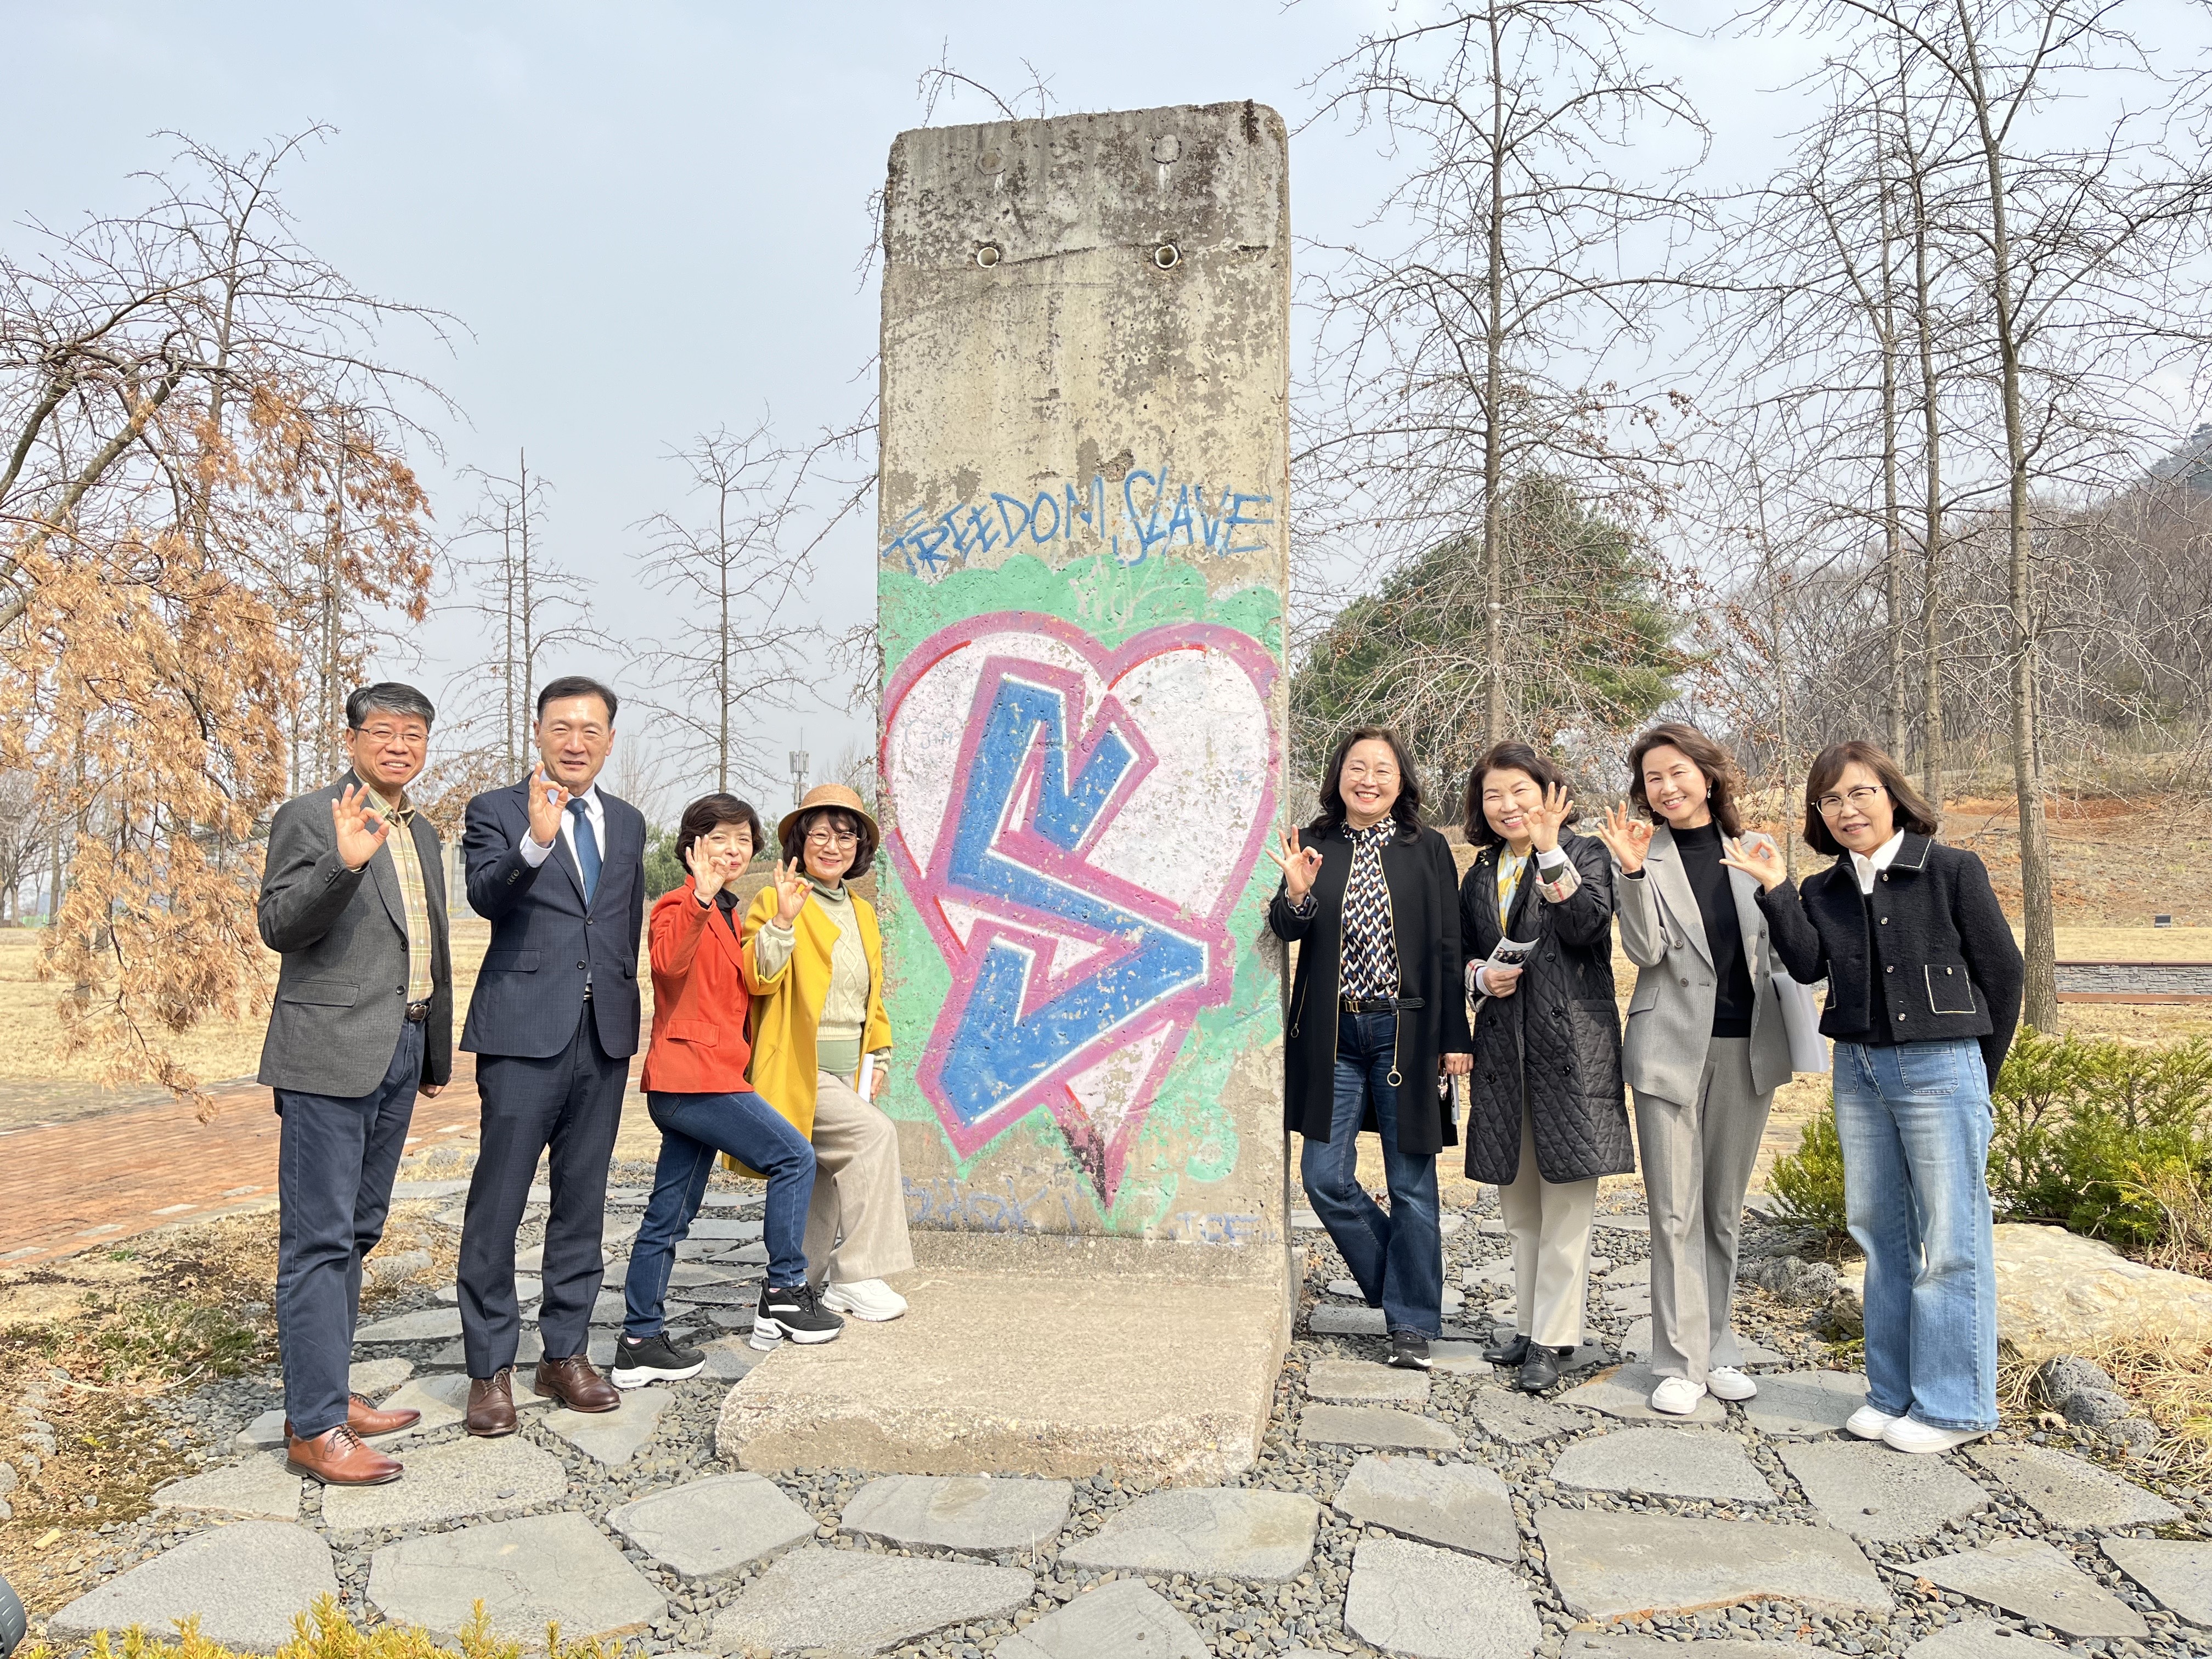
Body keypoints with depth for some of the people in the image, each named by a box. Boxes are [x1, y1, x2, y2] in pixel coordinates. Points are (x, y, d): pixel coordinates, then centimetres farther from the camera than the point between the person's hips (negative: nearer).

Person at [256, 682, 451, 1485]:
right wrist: (343, 863, -31)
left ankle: (330, 1392, 26)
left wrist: (438, 1053, 23)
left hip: (400, 1055, 8)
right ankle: (313, 1427, 2)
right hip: (330, 1055, -8)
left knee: (355, 1233, 15)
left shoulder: (423, 835, 17)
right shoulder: (309, 817, -5)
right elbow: (277, 924, -15)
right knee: (319, 1240, -4)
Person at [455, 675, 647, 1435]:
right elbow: (485, 895, -20)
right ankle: (490, 1369, 12)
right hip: (525, 1032, -5)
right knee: (498, 1204, 0)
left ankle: (565, 1355, 23)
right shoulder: (496, 811, -1)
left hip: (605, 1033, 5)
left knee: (582, 1201, 12)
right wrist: (535, 842, -38)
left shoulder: (628, 822, 14)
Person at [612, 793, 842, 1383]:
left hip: (706, 1079, 10)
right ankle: (786, 1293, 3)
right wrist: (700, 900, -45)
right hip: (694, 1075, -10)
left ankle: (641, 1344, 17)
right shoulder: (679, 906, -8)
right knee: (794, 1157, -7)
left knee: (669, 1218, 11)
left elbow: (746, 985, 30)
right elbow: (669, 963, -30)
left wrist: (782, 921, 19)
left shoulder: (728, 915, 21)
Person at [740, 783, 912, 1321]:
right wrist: (781, 922, -28)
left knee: (823, 1186, 10)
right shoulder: (776, 901, -5)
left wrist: (879, 1056, 13)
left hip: (847, 1074, 8)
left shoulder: (863, 913, 16)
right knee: (875, 1132, -25)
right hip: (798, 1072, -8)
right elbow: (758, 979, -16)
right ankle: (856, 1276, -14)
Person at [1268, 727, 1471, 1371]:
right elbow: (1287, 929, -3)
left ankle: (1413, 1323, 20)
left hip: (1405, 1032, -2)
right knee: (1325, 1177, 1)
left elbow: (1446, 949, 0)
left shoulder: (1427, 849, 1)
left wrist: (1454, 1038, -3)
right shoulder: (1314, 846, 5)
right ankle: (1397, 1285, 25)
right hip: (1333, 1035, 2)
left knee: (1411, 1184, 5)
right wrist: (1296, 894, -24)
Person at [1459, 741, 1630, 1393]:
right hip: (1503, 1045, 6)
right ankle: (1529, 1324, 26)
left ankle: (1554, 1339, 8)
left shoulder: (1584, 854, -1)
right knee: (1518, 1201, 14)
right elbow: (1463, 952, 19)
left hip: (1571, 1042, -5)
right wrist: (1481, 976, -2)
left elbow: (1586, 927, -19)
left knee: (1566, 1198, -1)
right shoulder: (1482, 873, 14)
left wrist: (1550, 851, -23)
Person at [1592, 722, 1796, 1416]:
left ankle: (1718, 1349, 25)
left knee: (1725, 1209, 13)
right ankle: (1682, 1363, 8)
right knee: (1676, 1212, -1)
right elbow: (1644, 950, -11)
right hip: (1672, 1046, -3)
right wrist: (1633, 873, -23)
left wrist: (1793, 1035, 7)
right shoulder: (1644, 853, -1)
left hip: (1747, 1047, 3)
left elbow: (1777, 949, 13)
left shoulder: (1752, 850, 7)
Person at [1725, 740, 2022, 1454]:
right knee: (1879, 1231, 11)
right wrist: (1774, 891, -15)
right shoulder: (1823, 891, 9)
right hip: (1858, 1069, 5)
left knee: (1950, 1239, -2)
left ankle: (1953, 1405, 10)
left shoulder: (1952, 871, -4)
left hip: (1939, 1067, -5)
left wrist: (1978, 1073, 4)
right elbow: (1808, 965, -6)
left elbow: (2003, 971, 0)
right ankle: (1894, 1393, 22)